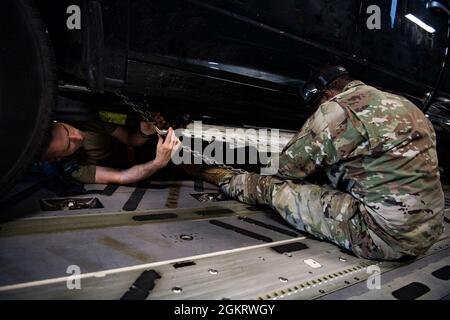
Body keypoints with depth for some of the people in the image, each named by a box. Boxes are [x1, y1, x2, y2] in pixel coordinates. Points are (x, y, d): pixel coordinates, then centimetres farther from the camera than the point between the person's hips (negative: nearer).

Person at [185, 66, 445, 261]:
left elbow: (289, 166, -6)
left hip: (384, 236, -9)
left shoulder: (340, 107, -13)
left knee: (274, 187, -2)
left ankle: (221, 176, 19)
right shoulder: (404, 105, 14)